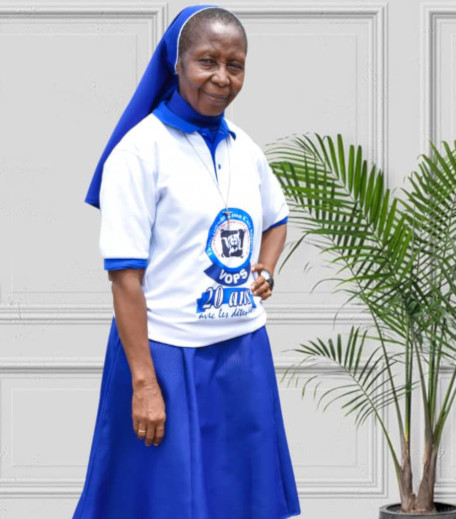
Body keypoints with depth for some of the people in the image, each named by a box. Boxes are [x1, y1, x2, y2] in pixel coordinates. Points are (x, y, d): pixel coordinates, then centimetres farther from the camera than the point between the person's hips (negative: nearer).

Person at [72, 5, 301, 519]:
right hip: (170, 354, -6)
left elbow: (276, 220, 26)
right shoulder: (141, 149, -12)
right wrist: (144, 382, -17)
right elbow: (126, 276, -14)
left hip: (244, 350, 6)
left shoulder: (244, 148, 7)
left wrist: (265, 271, 6)